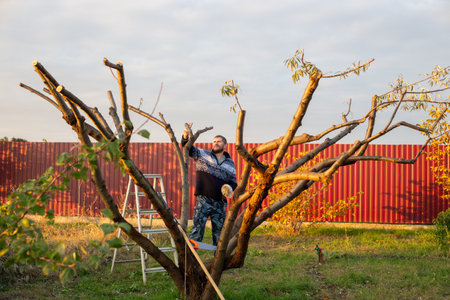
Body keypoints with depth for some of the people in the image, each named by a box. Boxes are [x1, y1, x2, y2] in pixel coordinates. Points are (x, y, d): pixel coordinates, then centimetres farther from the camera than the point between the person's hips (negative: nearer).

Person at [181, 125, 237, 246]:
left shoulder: (230, 164, 15)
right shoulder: (202, 154, 8)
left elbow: (233, 183, 18)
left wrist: (230, 188, -5)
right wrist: (185, 137, -22)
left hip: (220, 203, 3)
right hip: (203, 200, -3)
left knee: (219, 232, 9)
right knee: (197, 229, -11)